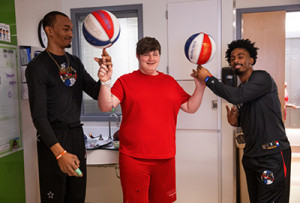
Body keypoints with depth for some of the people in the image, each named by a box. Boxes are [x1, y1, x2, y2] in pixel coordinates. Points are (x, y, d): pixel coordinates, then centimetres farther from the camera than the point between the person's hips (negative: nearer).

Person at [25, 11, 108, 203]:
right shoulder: (38, 66, -10)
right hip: (53, 139, -6)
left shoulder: (75, 62, 11)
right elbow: (39, 115, -17)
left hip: (77, 135, 7)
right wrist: (60, 152, -27)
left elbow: (96, 93, 8)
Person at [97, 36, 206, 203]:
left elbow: (190, 107, 14)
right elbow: (106, 106, -10)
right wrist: (105, 82, -25)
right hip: (133, 158, -4)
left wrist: (200, 87, 2)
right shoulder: (126, 81, 1)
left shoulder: (170, 82, 12)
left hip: (165, 157, 4)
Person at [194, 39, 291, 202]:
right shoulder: (241, 89, 15)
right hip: (251, 155, 8)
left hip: (273, 154, -8)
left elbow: (236, 96, -27)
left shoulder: (262, 78, -10)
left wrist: (208, 79, -18)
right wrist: (236, 121, 3)